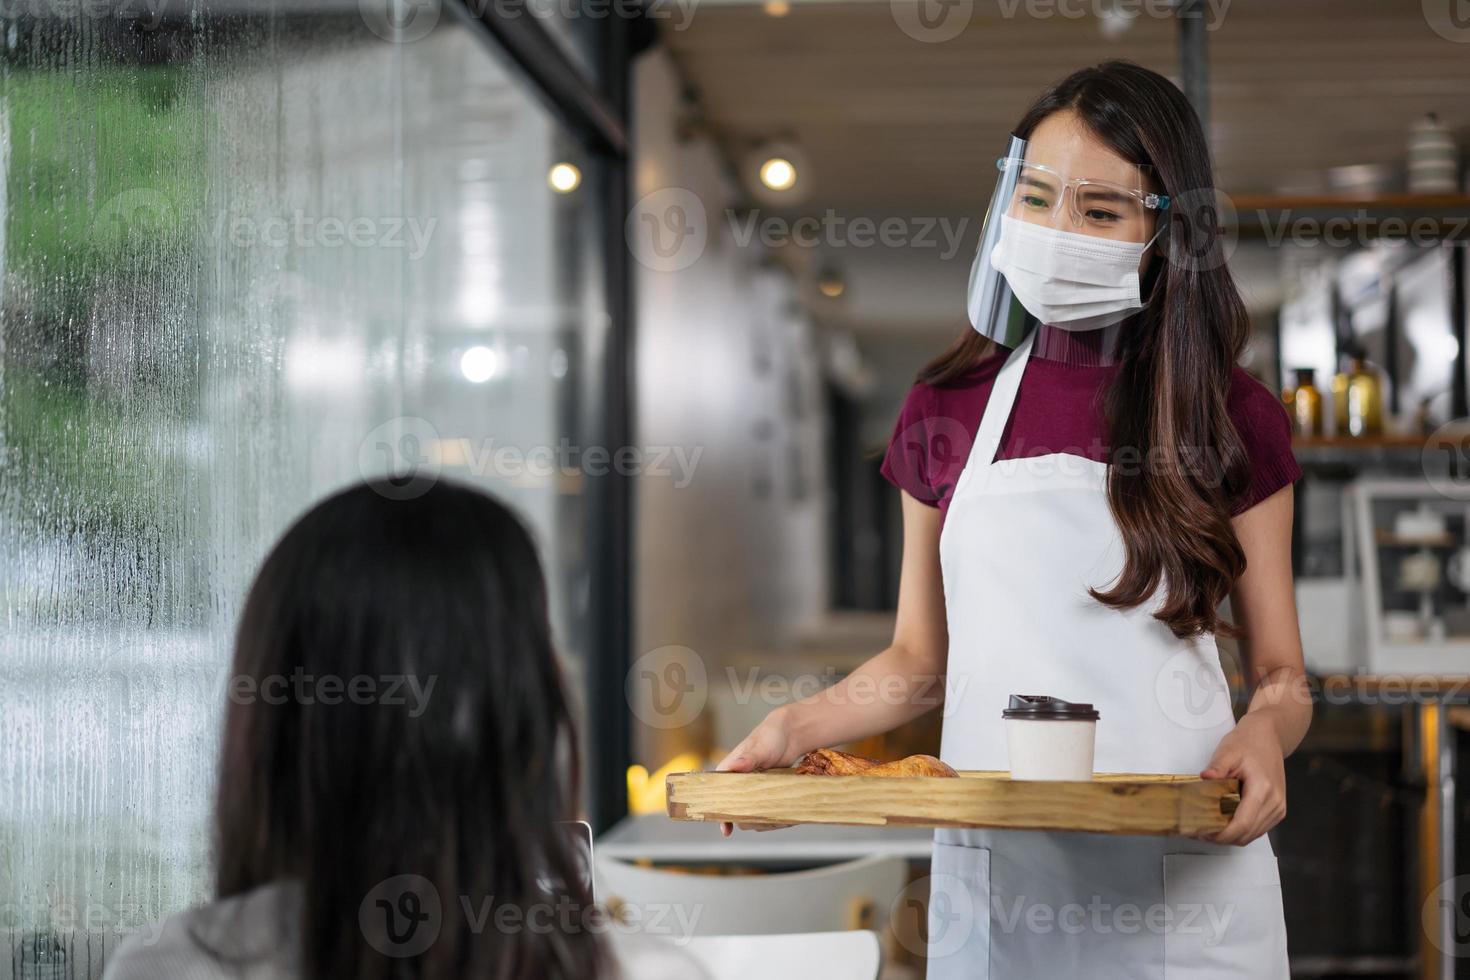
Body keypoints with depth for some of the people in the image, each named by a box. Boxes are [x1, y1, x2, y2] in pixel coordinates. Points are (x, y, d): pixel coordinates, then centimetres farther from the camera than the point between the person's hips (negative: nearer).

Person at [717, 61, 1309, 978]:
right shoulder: (949, 409, 6)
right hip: (992, 882, 2)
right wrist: (795, 726, -3)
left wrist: (1264, 734, -19)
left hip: (1179, 884, -2)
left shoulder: (1233, 422, 0)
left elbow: (1282, 677, 3)